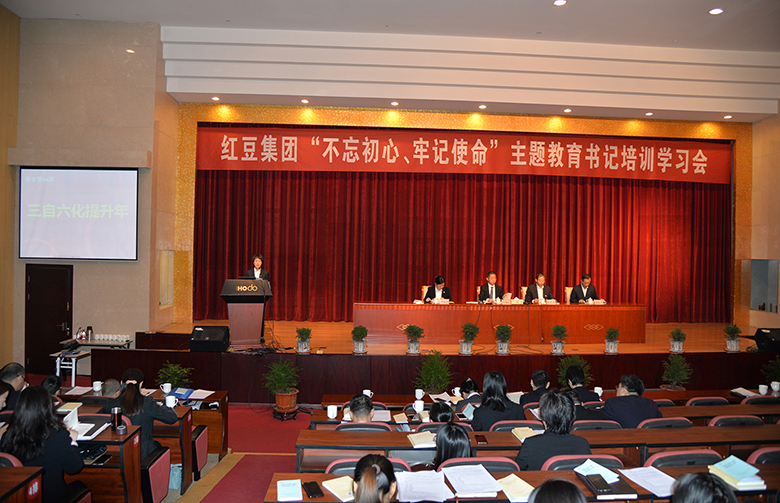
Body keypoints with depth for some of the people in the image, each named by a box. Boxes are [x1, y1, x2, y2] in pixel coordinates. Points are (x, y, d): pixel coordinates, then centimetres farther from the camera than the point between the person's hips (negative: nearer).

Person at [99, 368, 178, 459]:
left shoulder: (112, 404, -9)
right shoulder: (147, 403, -17)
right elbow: (172, 418, -10)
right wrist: (160, 407, 9)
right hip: (143, 455, -3)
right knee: (156, 444, 32)